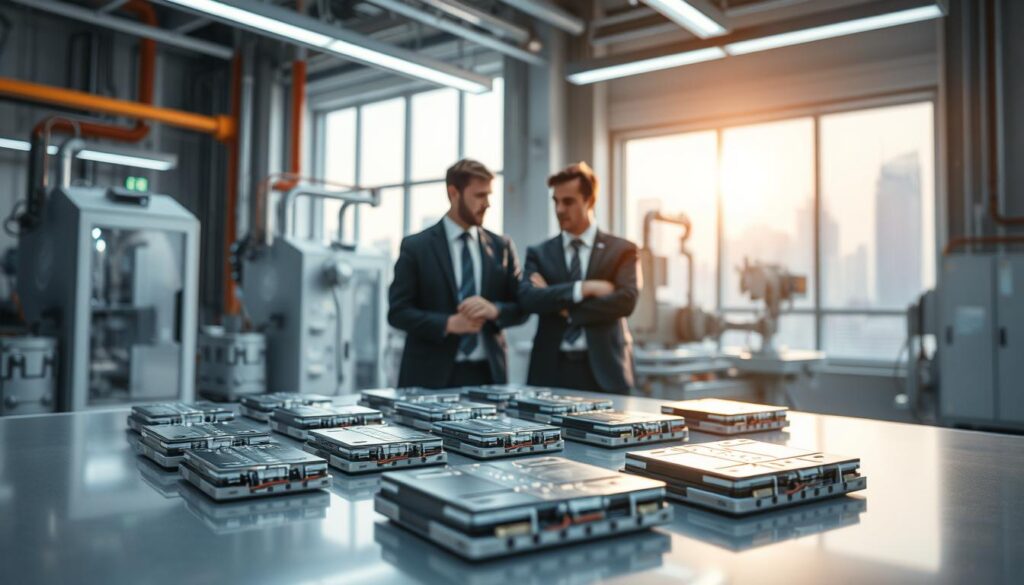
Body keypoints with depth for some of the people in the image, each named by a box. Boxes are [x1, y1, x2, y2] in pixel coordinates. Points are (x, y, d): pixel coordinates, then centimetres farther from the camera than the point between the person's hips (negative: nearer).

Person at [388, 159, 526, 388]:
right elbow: (398, 312, -4)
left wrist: (495, 310, -13)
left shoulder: (501, 246, 8)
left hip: (488, 373, 3)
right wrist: (448, 324, -18)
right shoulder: (415, 246, -1)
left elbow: (522, 307, 9)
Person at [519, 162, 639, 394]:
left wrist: (566, 309, -8)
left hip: (603, 370, -1)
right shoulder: (539, 253, 9)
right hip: (551, 370, 1)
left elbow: (625, 301, -9)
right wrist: (584, 288, -16)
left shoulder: (622, 250, 5)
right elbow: (527, 298, -8)